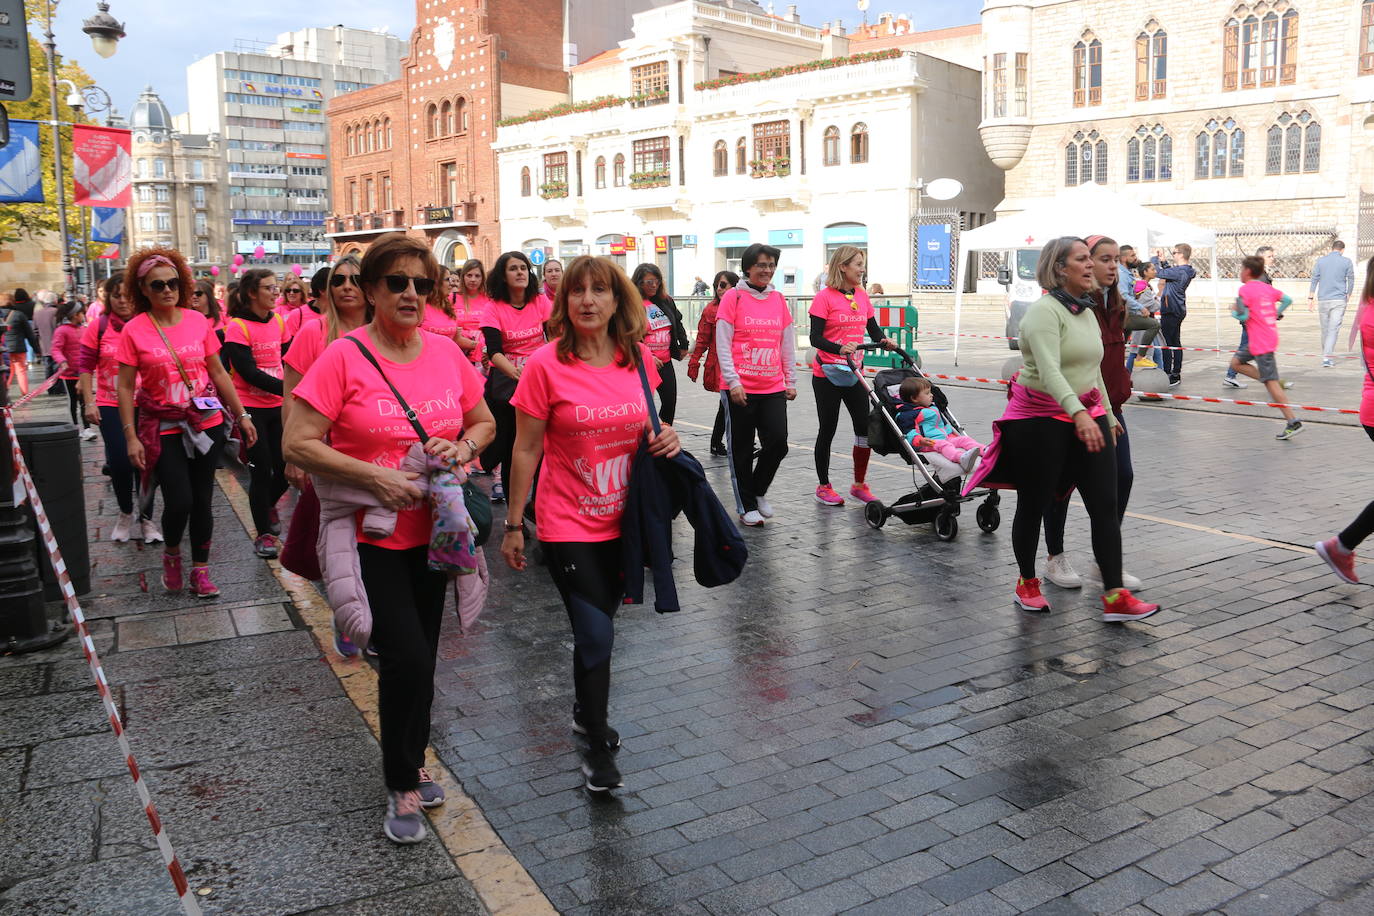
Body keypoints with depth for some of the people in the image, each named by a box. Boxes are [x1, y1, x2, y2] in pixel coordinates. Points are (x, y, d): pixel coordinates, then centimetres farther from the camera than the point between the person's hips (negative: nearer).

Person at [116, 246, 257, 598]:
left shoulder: (198, 321, 1)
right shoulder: (134, 330, -6)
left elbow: (219, 373, 8)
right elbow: (126, 387, -3)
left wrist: (241, 416, 7)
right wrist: (131, 437, -8)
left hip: (207, 424, 2)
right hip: (164, 429, -2)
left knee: (202, 500, 7)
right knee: (179, 501, -10)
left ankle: (201, 571, 21)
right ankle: (171, 552, 22)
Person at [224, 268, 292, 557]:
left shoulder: (278, 321, 6)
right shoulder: (237, 327, -11)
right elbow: (250, 373, -17)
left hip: (278, 406, 5)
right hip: (250, 408, -5)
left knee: (286, 467, 5)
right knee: (262, 470, -1)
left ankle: (268, 504, 36)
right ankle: (263, 534, 13)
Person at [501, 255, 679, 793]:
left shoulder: (637, 358, -1)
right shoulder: (547, 365, -13)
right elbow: (526, 450, -7)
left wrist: (664, 438, -7)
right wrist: (513, 525, -5)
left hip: (622, 520, 4)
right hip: (568, 523, -4)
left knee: (598, 626, 19)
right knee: (596, 636, -6)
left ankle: (586, 713, 43)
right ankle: (597, 749, 15)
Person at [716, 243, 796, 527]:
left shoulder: (778, 299, 10)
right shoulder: (733, 297, -3)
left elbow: (788, 344, 15)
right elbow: (723, 344, -6)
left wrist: (791, 381, 12)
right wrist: (733, 381, -13)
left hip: (774, 388, 4)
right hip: (740, 389, -4)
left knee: (778, 444, -3)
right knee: (742, 450, 4)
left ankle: (758, 490, 23)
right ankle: (747, 506, 19)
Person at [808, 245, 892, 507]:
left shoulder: (862, 296, 8)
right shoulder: (825, 296, -10)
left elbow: (873, 329, 10)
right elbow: (815, 338, -16)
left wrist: (884, 340, -13)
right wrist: (840, 349, -33)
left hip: (854, 373, 6)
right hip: (827, 374, -5)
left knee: (865, 427, 2)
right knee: (827, 430, 4)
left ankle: (859, 485, 17)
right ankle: (823, 487, 18)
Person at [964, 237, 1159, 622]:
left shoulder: (1087, 311, 12)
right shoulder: (1044, 310, -15)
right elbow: (1049, 369, -30)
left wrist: (1107, 416, 24)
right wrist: (1078, 413, -42)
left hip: (1086, 415, 7)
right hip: (1040, 419, -7)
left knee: (1105, 505, -1)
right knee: (1034, 505, 5)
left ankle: (1115, 597, 0)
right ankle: (1027, 583, 24)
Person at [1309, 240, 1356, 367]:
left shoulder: (1320, 260, 4)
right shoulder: (1347, 262, 0)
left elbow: (1314, 280, 2)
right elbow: (1351, 281, 5)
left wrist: (1310, 298, 4)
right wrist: (1348, 296, 20)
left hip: (1323, 300, 2)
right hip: (1339, 300, -2)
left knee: (1325, 329, 11)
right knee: (1334, 329, -5)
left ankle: (1326, 356, 22)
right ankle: (1327, 357, -16)